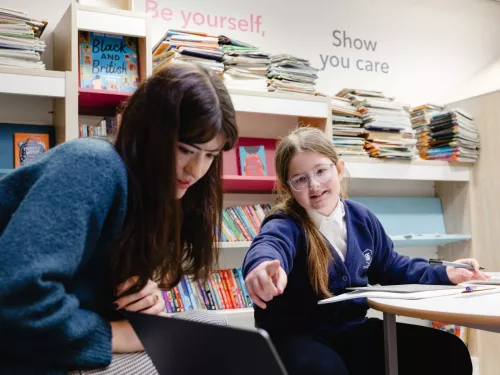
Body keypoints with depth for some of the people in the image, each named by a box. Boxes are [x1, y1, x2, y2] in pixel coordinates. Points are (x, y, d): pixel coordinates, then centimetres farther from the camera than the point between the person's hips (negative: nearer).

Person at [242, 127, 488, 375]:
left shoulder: (362, 218, 5)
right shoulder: (285, 224, -17)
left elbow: (390, 266, 21)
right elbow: (270, 244, -44)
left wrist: (443, 274, 10)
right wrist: (263, 264, -69)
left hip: (353, 330, 6)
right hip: (297, 336, -6)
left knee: (449, 352, -4)